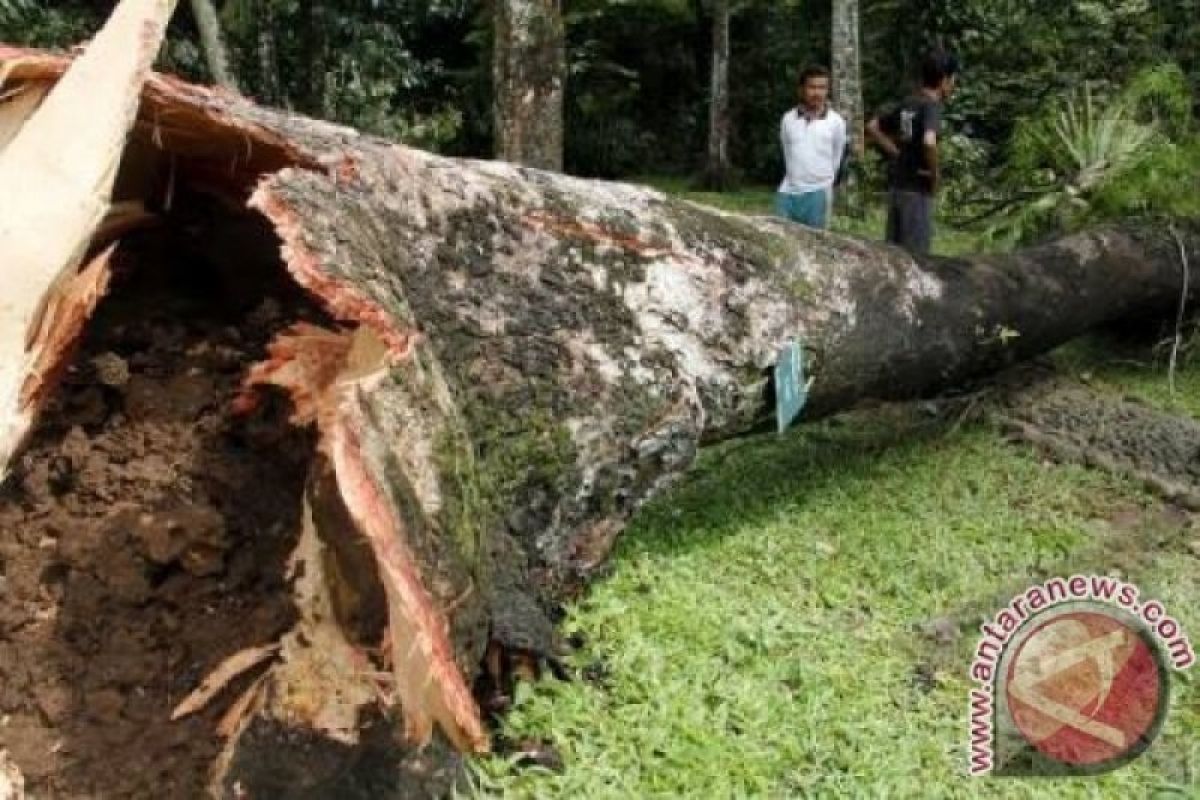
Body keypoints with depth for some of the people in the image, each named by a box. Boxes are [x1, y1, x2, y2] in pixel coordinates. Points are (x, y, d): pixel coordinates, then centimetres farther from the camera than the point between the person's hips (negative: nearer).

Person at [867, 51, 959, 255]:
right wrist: (935, 173, -15)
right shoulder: (931, 106, -13)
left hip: (896, 186, 8)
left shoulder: (907, 105, 10)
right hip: (917, 190, -8)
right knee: (916, 254, -1)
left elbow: (872, 127, 19)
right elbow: (929, 142, -31)